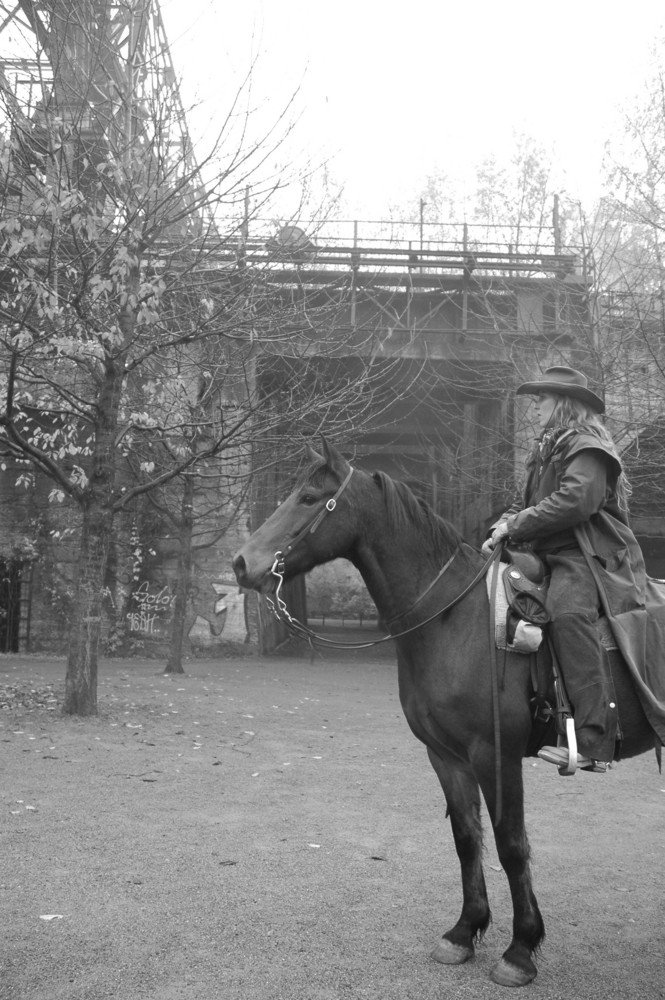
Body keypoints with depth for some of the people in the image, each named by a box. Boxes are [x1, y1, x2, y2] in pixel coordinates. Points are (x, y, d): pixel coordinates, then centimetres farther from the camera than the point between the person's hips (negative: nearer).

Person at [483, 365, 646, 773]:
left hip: (589, 554, -11)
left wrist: (516, 525, -16)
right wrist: (503, 526, 4)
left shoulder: (586, 445, -5)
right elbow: (526, 503, 26)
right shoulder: (548, 450, 24)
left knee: (569, 611, -36)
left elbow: (576, 500, -21)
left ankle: (594, 740, -40)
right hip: (553, 556, 11)